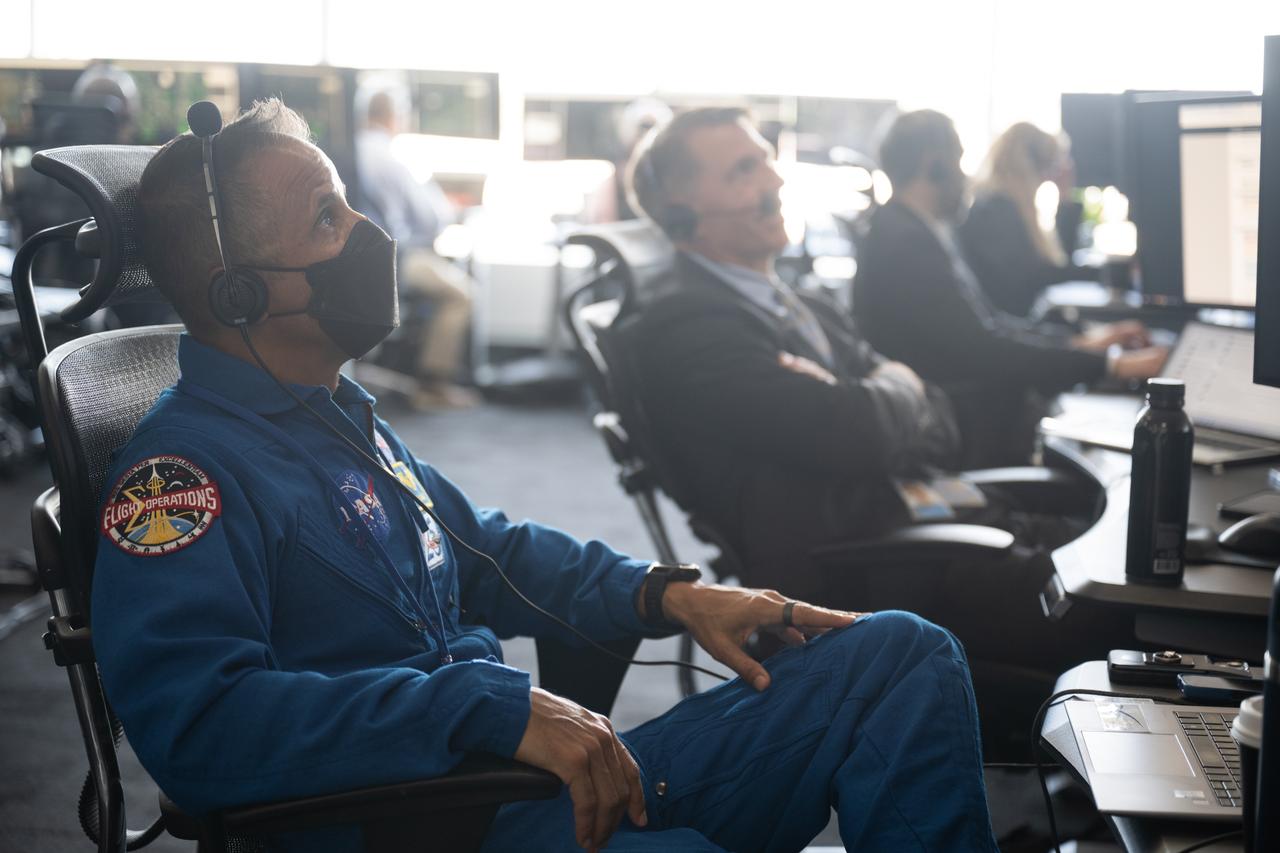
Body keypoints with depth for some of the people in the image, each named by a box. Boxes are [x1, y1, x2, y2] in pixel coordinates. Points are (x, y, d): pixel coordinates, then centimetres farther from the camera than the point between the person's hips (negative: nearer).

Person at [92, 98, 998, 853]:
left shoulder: (342, 413, 19)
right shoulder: (184, 466, -12)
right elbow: (193, 718, -27)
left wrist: (668, 594, 14)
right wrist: (498, 706, -29)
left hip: (569, 777, 9)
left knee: (903, 653, 4)